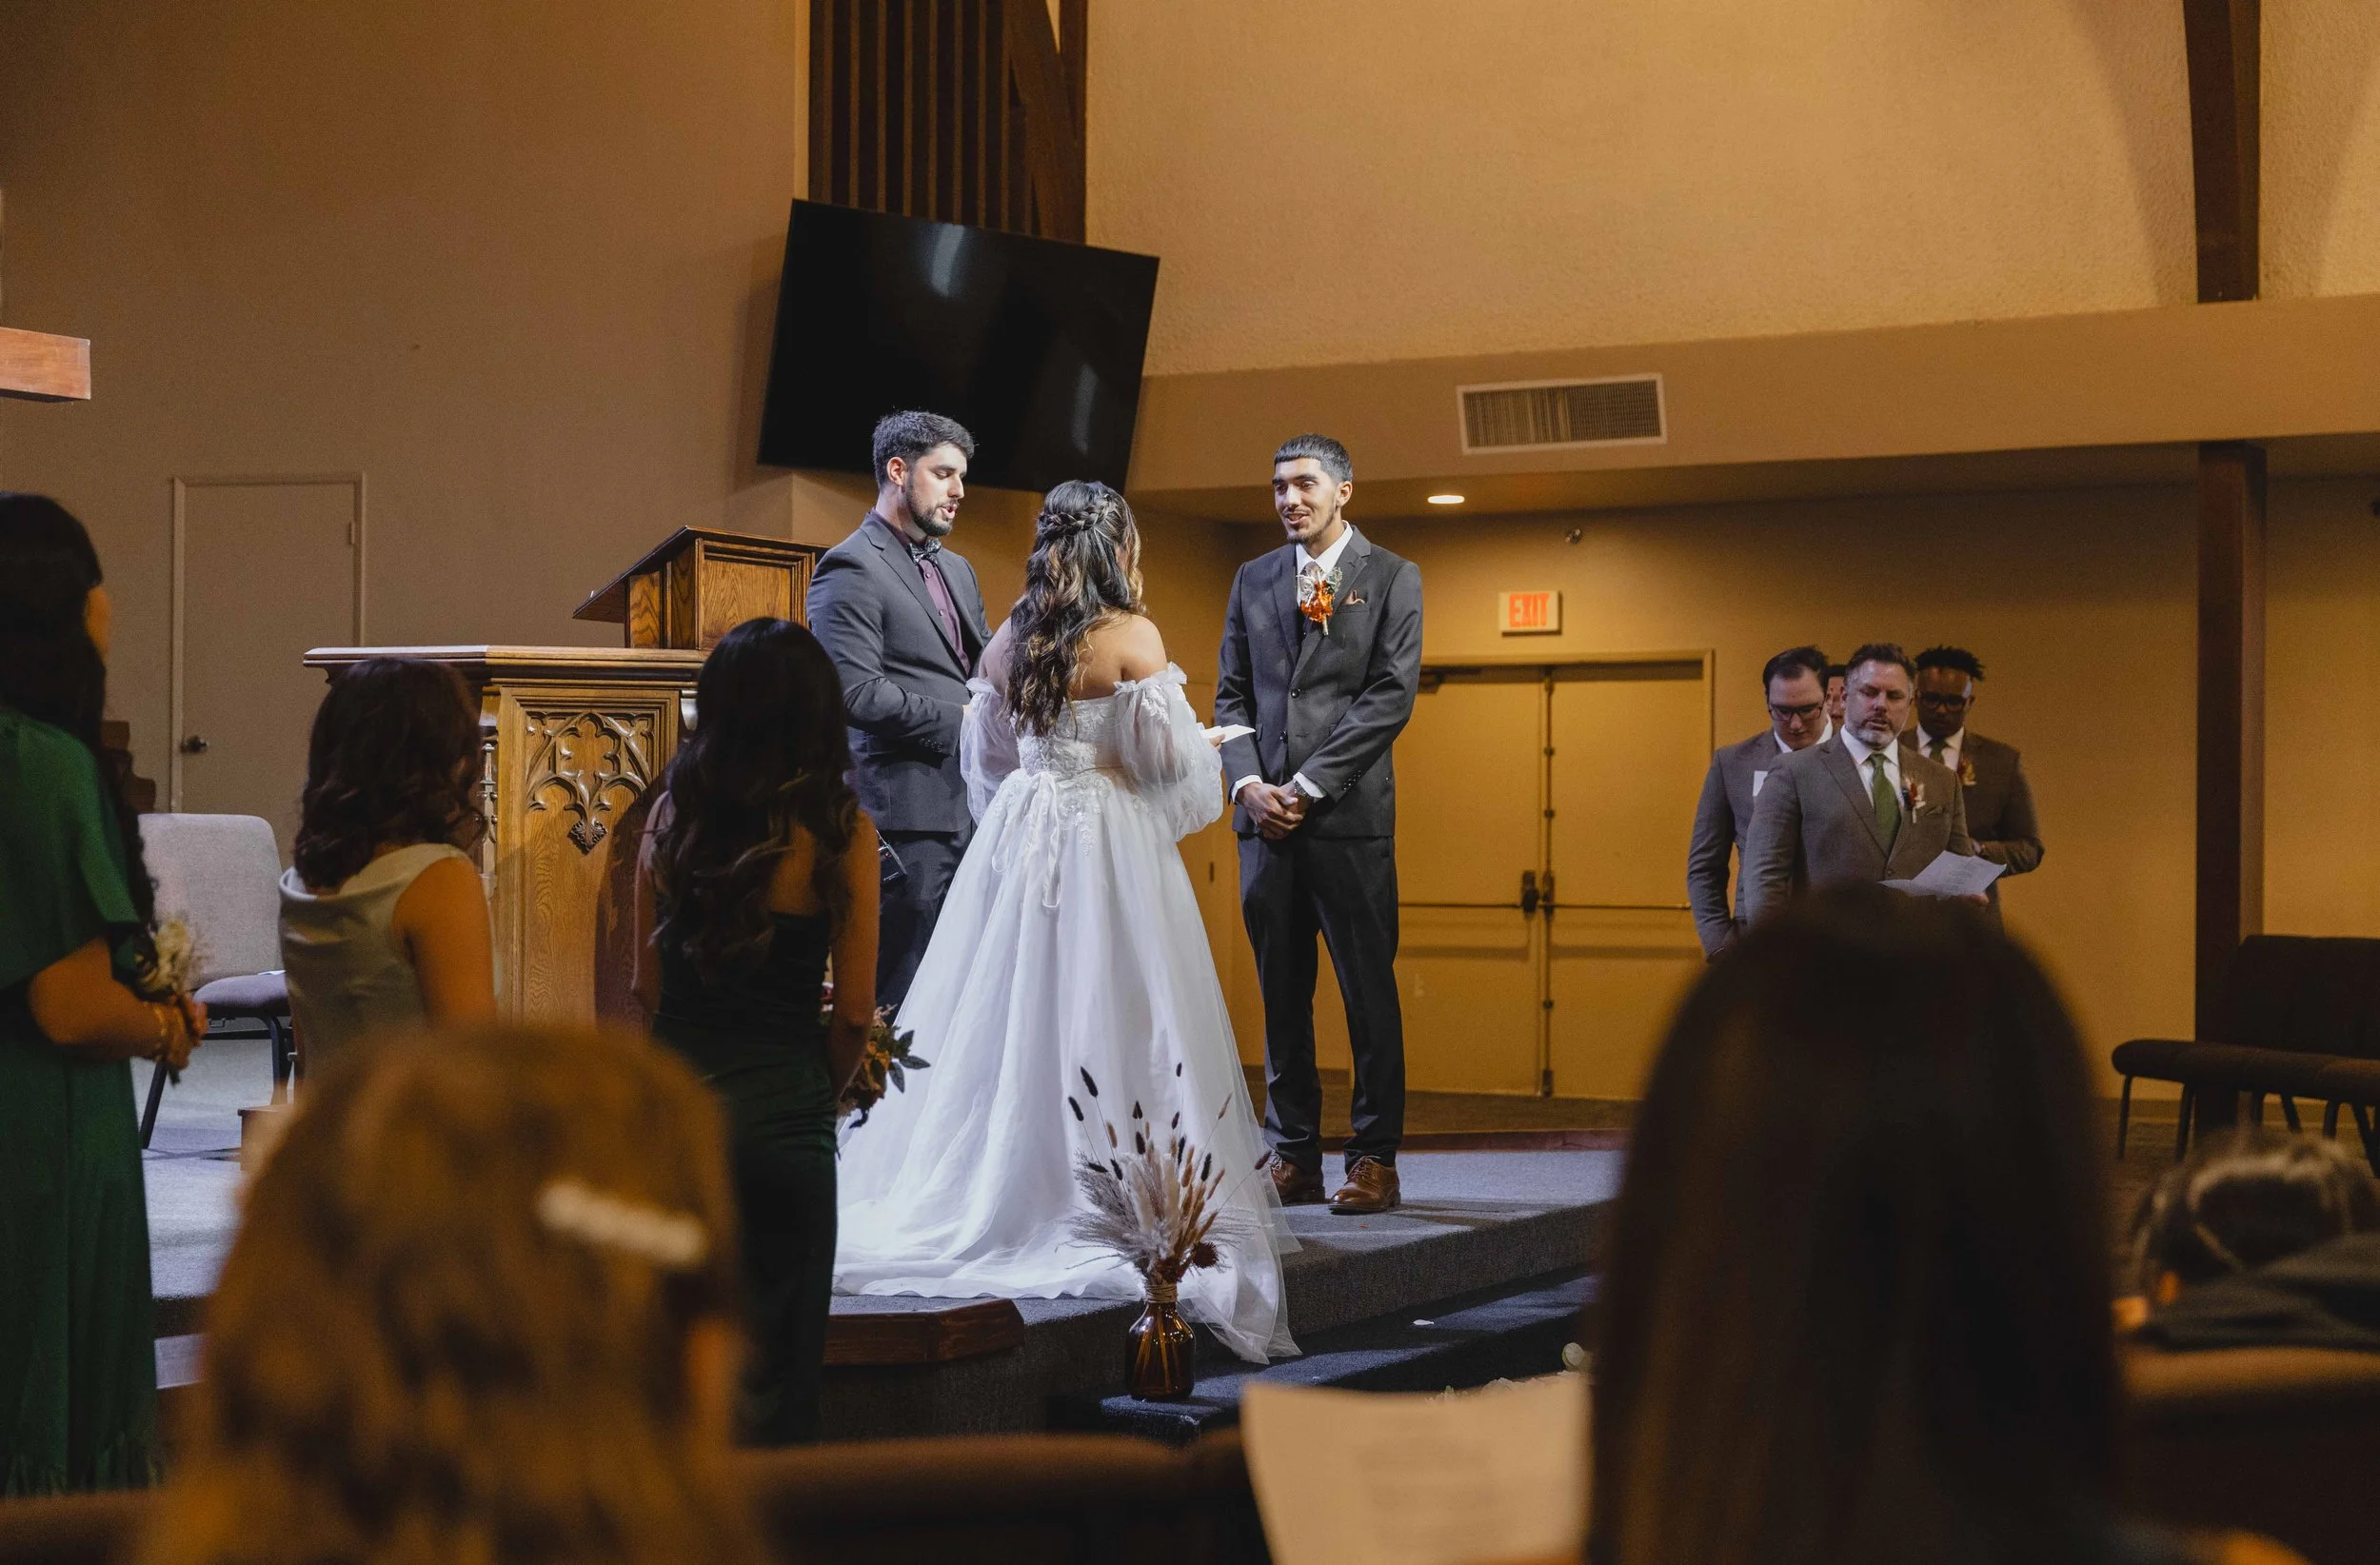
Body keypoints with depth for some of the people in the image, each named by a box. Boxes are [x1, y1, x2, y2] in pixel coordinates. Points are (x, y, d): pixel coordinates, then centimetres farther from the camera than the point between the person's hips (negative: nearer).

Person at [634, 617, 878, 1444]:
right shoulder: (841, 831, -7)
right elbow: (855, 1009, -5)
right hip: (778, 1109, -3)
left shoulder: (672, 815, 4)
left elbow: (647, 985, 8)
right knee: (772, 1370, 6)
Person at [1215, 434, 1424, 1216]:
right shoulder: (1253, 580, 15)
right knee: (1281, 991, 6)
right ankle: (1294, 1155, 12)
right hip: (1266, 816, 4)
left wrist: (1306, 786, -11)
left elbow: (1391, 695, -6)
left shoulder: (1391, 578, 3)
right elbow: (1232, 693, 13)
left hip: (1349, 813, -4)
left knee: (1368, 989, -1)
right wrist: (1248, 783, -5)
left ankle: (1375, 1159, 4)